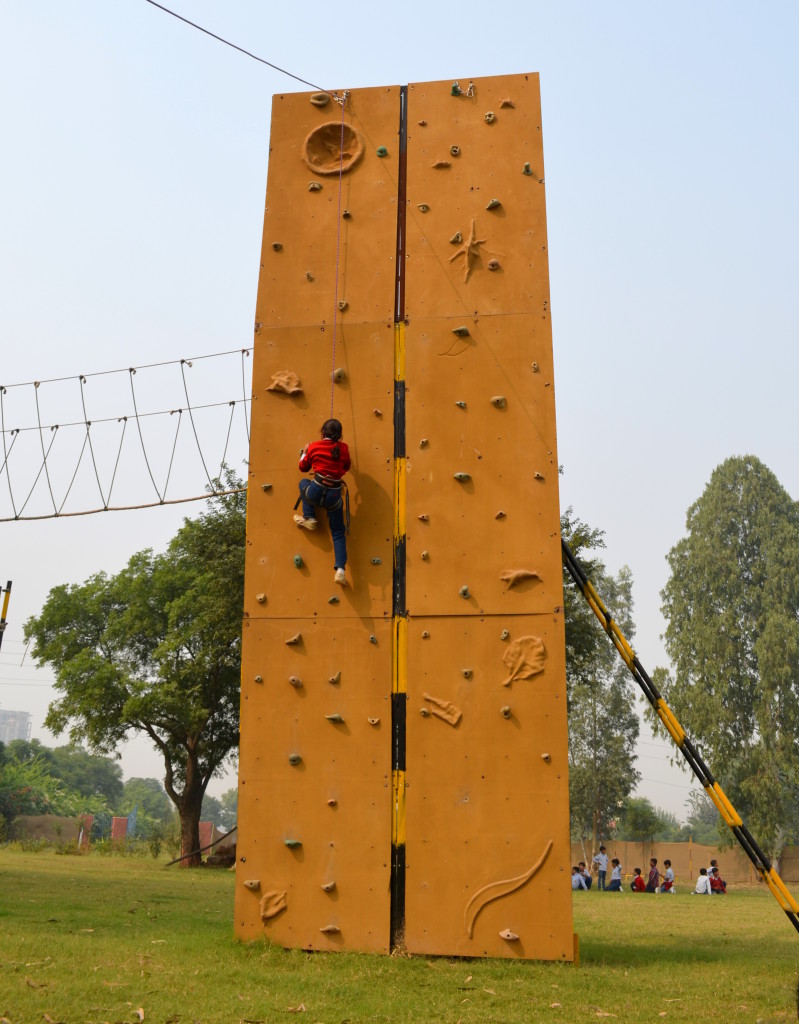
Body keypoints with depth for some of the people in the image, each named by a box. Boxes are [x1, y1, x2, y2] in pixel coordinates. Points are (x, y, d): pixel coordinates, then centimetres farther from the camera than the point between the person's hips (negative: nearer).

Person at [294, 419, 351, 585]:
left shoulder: (314, 446, 2)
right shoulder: (343, 448, 4)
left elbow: (303, 467, 17)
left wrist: (304, 452, 34)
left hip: (317, 491, -1)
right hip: (334, 495, 1)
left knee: (303, 483, 35)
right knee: (338, 533, 13)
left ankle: (309, 519, 28)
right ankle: (340, 570, -3)